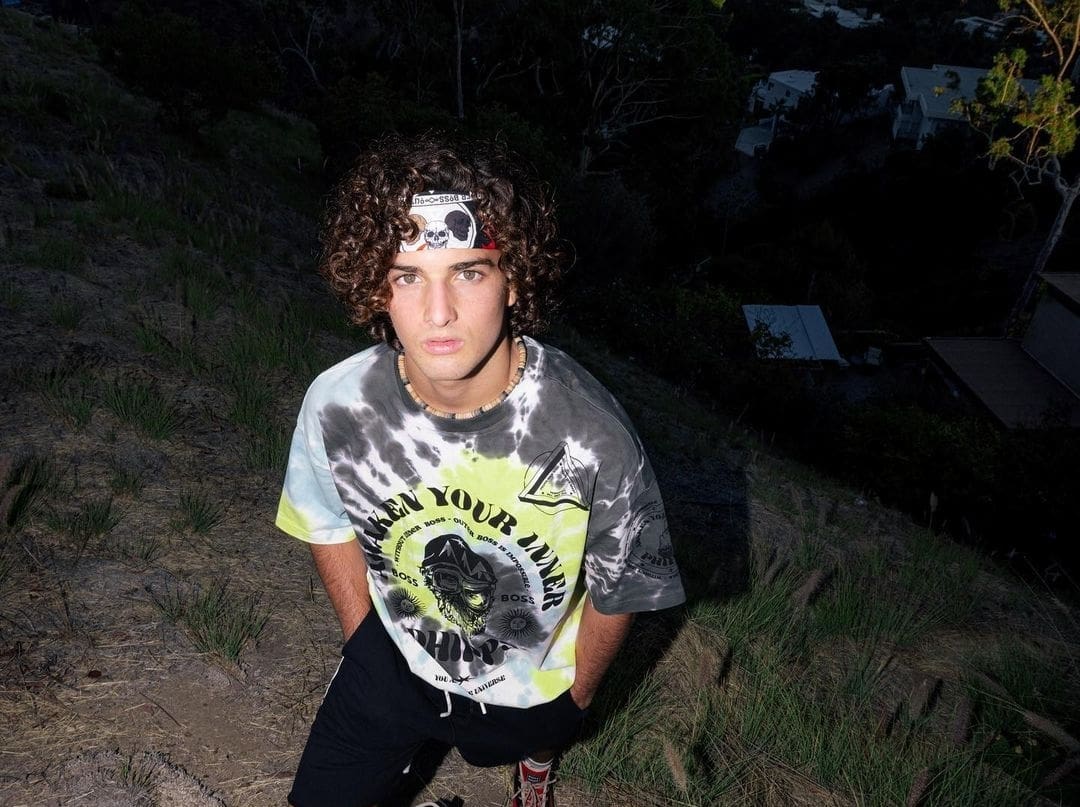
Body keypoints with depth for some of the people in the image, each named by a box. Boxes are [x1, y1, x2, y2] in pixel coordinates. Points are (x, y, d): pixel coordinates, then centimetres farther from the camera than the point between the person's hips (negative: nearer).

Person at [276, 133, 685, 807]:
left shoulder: (593, 435, -36)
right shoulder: (335, 404, -28)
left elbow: (617, 587, -16)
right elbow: (329, 524, -4)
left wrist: (579, 692, 1)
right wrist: (363, 644, 6)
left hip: (532, 683, 0)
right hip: (392, 662, 1)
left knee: (528, 736, 30)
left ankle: (535, 750, 67)